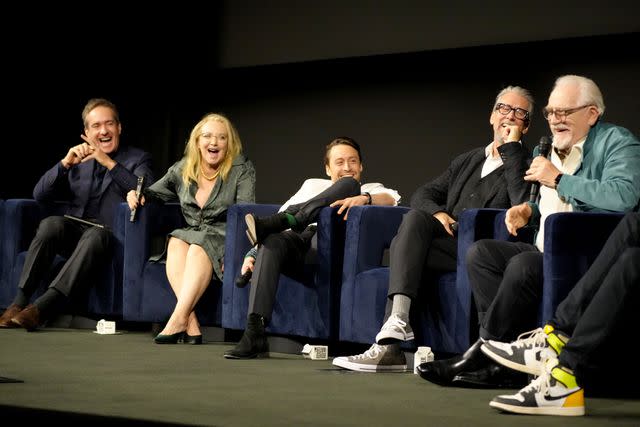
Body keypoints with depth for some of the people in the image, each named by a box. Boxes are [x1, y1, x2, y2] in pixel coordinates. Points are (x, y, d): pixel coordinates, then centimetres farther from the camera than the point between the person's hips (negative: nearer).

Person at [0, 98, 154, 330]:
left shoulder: (137, 159, 12)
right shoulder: (78, 159, 21)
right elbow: (39, 195, 10)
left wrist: (110, 163, -17)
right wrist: (65, 163, -6)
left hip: (110, 235, -3)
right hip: (73, 230, 3)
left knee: (96, 235, -37)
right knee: (50, 223, -30)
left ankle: (42, 307, -48)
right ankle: (19, 301, -34)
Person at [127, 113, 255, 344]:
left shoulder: (241, 169, -1)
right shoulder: (182, 170, 10)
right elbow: (154, 193, 23)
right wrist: (139, 195, -2)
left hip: (226, 239, -4)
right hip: (192, 235, 4)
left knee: (199, 247, -34)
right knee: (176, 243, -29)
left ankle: (178, 319, -42)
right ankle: (191, 324, -40)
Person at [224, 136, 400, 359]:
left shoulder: (370, 189, 26)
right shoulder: (312, 185, 34)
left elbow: (391, 198, 1)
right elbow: (283, 212, 22)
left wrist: (364, 198, -24)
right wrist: (253, 253, 5)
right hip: (300, 242, 2)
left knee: (348, 185, -18)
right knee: (273, 240, -33)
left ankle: (273, 223, -34)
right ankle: (255, 333, -45)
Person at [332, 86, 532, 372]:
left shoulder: (525, 163, 7)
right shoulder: (468, 160, 27)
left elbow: (523, 205, -15)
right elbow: (424, 194, 22)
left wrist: (510, 148, -9)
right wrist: (436, 213, -2)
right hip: (449, 239, 6)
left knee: (404, 247, -24)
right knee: (414, 218, -25)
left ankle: (390, 343, -30)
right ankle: (398, 318, -37)